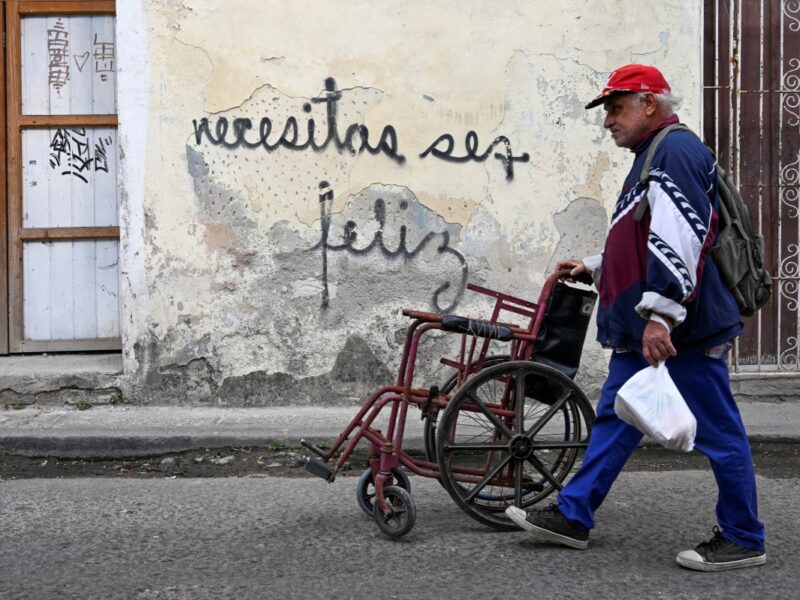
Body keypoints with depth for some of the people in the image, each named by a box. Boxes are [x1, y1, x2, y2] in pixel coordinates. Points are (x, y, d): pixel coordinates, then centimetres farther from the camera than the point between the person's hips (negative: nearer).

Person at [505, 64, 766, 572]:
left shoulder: (677, 151, -13)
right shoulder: (653, 156, 21)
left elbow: (679, 239, -25)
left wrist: (661, 311, -29)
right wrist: (594, 266, 28)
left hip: (684, 327, -11)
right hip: (641, 332, 11)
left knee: (717, 430, 0)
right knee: (615, 419, 13)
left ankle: (743, 539, 10)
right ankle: (573, 516, 19)